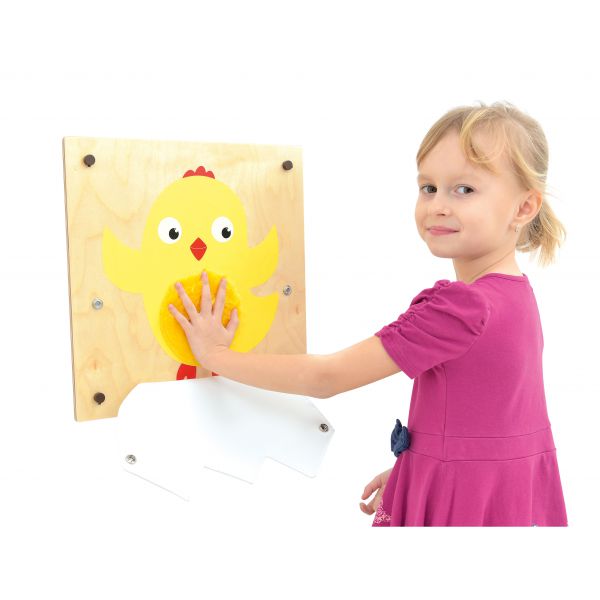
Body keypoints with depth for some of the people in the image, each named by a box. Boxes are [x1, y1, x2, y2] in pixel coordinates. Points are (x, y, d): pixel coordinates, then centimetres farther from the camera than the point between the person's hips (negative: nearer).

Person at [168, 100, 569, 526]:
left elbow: (325, 378, -20)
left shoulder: (460, 306, -25)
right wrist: (411, 468, 14)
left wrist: (216, 354, -10)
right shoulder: (514, 293, 3)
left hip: (463, 506, -8)